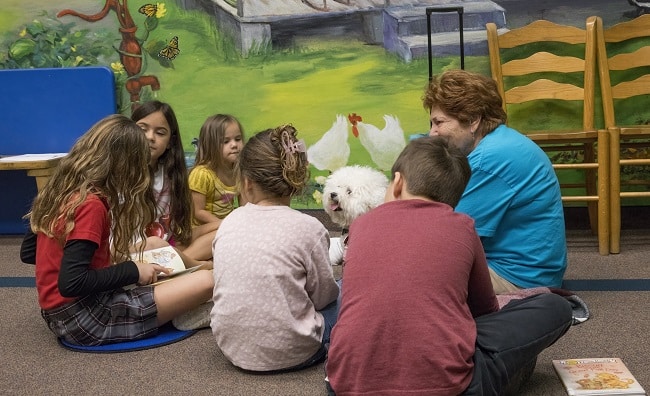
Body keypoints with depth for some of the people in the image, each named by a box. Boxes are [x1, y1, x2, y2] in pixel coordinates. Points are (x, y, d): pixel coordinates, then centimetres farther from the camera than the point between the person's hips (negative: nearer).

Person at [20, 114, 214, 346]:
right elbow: (71, 283, -26)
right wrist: (132, 271, -15)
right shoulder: (91, 204, -19)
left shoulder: (60, 192, 6)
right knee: (206, 282, -16)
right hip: (83, 317, -9)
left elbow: (28, 253, 15)